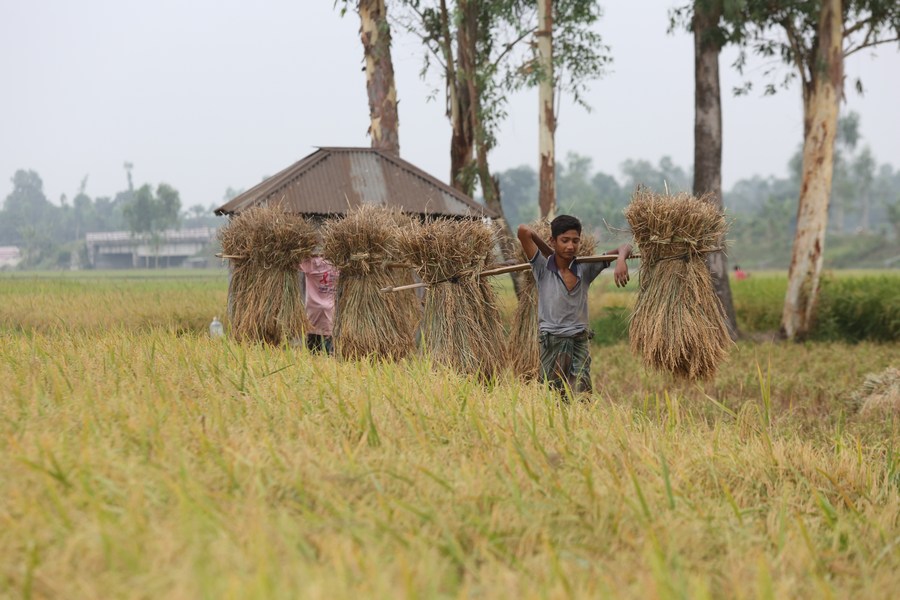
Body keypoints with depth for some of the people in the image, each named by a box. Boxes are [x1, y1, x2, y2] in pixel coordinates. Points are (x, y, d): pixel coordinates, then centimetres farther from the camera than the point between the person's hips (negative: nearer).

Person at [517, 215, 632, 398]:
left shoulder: (585, 269, 3)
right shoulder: (543, 269, -3)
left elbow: (624, 248, 2)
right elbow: (523, 230, -12)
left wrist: (620, 261, -20)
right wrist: (549, 252, 1)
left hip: (580, 341, 1)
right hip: (552, 342, -1)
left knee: (580, 397, -10)